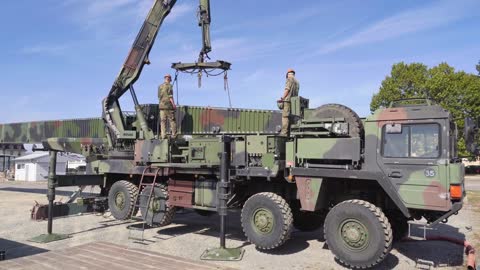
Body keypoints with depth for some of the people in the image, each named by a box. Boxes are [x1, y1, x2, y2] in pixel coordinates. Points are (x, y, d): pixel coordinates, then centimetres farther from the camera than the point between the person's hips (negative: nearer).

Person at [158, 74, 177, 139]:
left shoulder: (160, 86, 15)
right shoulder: (169, 85, -6)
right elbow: (170, 96, -13)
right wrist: (174, 104, -11)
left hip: (161, 105, 6)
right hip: (168, 105, -6)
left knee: (163, 121, 4)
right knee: (172, 120, -1)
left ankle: (163, 135, 1)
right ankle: (174, 134, -3)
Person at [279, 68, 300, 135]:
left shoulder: (290, 79, 1)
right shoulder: (297, 82, 25)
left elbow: (287, 89, -10)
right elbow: (296, 93, 19)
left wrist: (282, 98, -6)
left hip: (287, 100, -8)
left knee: (285, 116, -13)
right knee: (289, 117, 8)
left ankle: (284, 132, -20)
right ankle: (289, 132, 4)